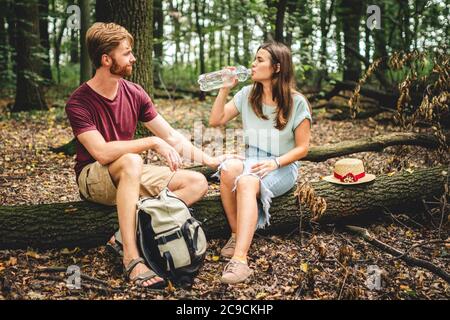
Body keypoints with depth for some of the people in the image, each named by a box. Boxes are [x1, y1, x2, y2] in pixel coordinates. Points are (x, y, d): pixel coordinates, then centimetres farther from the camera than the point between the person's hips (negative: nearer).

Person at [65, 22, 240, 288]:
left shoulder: (134, 93, 1)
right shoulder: (79, 102, -15)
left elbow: (171, 135, 5)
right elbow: (102, 152, -28)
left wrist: (208, 160, -2)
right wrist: (152, 142, -29)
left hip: (132, 175, 6)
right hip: (94, 177, -6)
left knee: (198, 183, -11)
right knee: (131, 161, -39)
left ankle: (128, 234, -26)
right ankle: (131, 256, -37)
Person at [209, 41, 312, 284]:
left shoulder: (296, 102, -5)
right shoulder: (247, 95, 8)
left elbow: (302, 148, -4)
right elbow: (215, 121, 6)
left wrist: (274, 163, -20)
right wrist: (225, 88, -2)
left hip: (283, 167, -4)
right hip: (251, 162, 4)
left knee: (247, 181, -38)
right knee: (228, 168, -34)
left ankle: (240, 259, -49)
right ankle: (237, 235, -21)